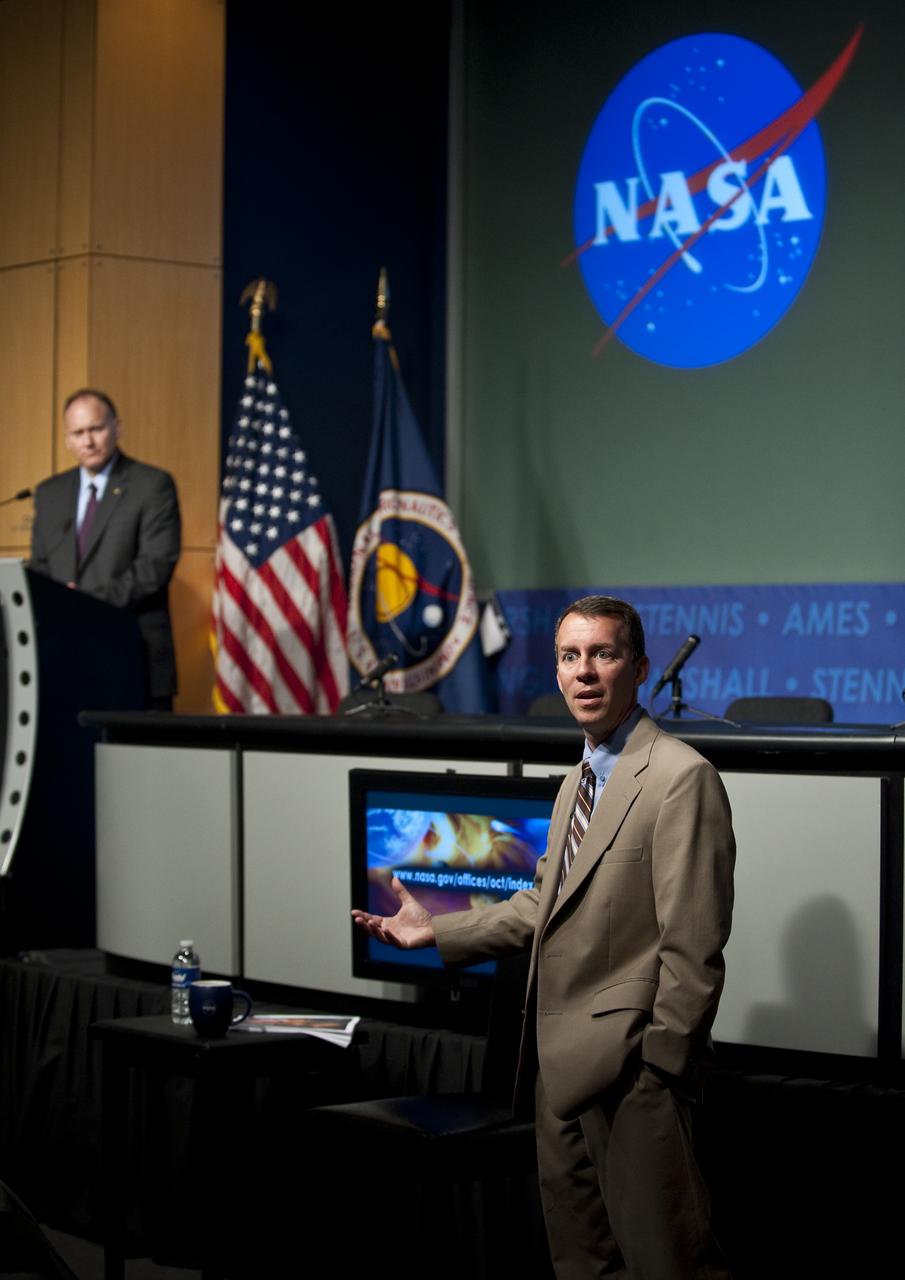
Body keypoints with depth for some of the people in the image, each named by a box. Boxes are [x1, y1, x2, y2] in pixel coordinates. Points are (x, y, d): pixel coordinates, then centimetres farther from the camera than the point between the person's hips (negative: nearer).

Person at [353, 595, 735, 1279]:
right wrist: (437, 930, 19)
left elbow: (693, 945, -17)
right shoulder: (578, 781, 17)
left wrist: (661, 1066, -18)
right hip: (561, 1065, 10)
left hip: (629, 1070, -9)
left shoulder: (681, 778, -14)